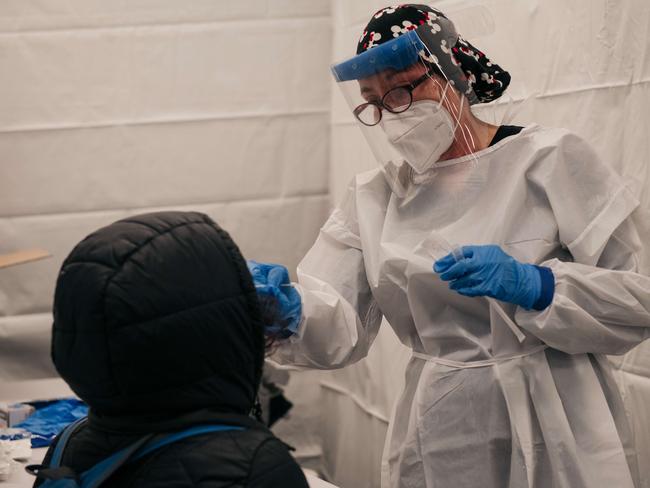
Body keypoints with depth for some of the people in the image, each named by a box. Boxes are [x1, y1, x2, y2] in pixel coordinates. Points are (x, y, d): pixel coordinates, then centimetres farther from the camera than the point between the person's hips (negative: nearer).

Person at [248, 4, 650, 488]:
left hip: (554, 441, -3)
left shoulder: (550, 159, -5)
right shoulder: (372, 196, 7)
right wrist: (293, 312, -26)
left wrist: (533, 285, -25)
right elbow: (340, 332, -4)